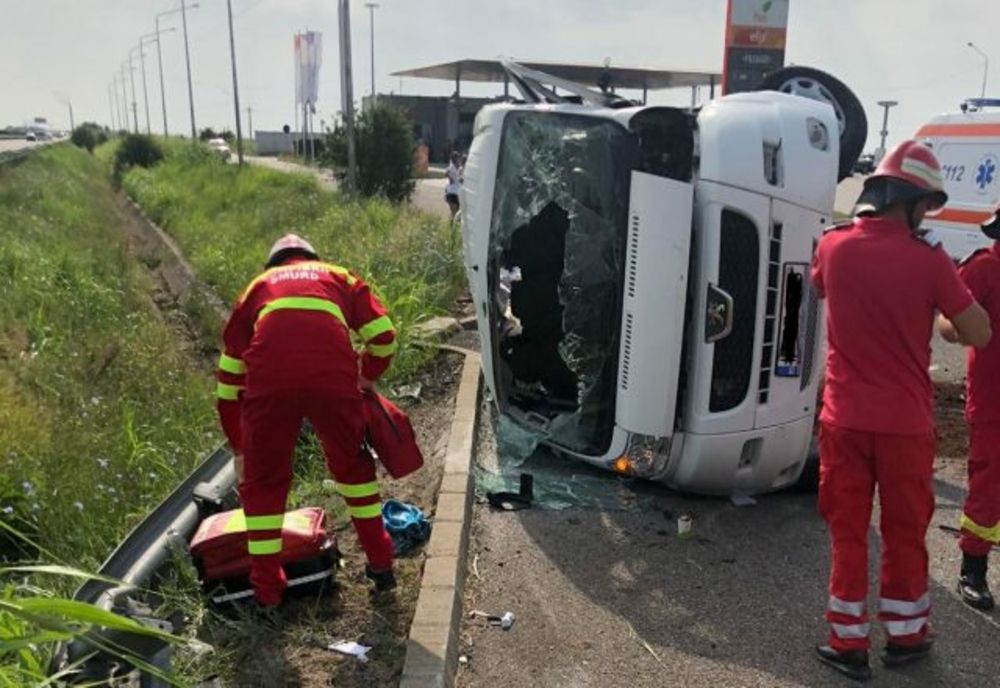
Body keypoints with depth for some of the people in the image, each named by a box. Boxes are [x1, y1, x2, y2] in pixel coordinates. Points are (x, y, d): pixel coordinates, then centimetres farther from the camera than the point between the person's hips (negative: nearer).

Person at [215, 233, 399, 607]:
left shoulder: (258, 286, 32)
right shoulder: (339, 277, 30)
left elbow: (228, 377, 30)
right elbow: (384, 337, 16)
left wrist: (239, 448, 38)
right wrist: (366, 380, 35)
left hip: (269, 382, 0)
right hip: (335, 378, 0)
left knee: (263, 481, 19)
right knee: (351, 463, 24)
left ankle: (266, 589, 25)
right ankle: (380, 562, 32)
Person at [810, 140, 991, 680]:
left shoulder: (833, 246, -4)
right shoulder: (928, 261, -12)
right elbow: (979, 334, -3)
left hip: (844, 419, 2)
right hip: (905, 425, -1)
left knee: (847, 532, 12)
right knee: (904, 533, 16)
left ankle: (848, 643, 19)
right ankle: (905, 636, 32)